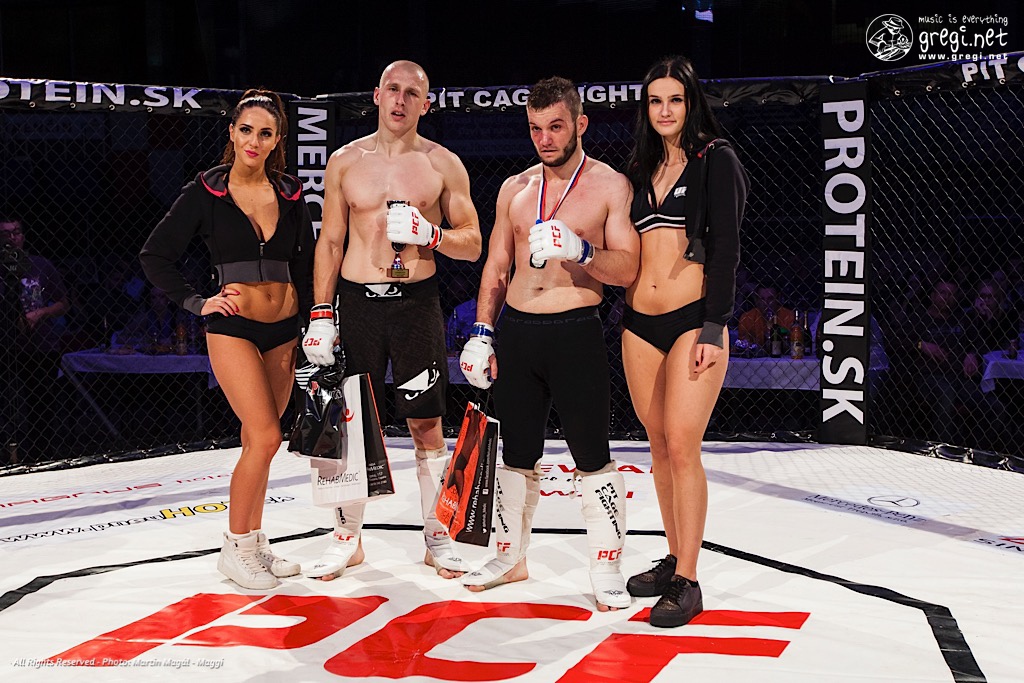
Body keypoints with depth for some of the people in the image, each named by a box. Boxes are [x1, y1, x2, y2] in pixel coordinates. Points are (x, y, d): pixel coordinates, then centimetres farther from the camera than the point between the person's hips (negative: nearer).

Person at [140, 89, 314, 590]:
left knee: (257, 439, 9)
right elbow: (155, 256, 2)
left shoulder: (289, 194, 7)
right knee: (266, 437, -13)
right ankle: (234, 546, 2)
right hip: (233, 327, -4)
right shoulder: (207, 191, -3)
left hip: (283, 331, 4)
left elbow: (306, 263, 16)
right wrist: (197, 303, -4)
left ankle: (254, 543, 20)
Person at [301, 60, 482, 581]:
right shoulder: (345, 161, 7)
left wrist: (429, 234, -15)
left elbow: (472, 244, 5)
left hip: (417, 303, -1)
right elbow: (330, 242, 9)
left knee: (426, 423, 2)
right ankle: (347, 537, 19)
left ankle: (437, 537, 16)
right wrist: (320, 314, 2)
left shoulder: (443, 164, 3)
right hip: (359, 302, 1)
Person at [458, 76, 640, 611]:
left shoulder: (610, 185, -1)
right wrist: (481, 333, 8)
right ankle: (510, 556, 28)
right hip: (515, 332, 5)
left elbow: (628, 269, -9)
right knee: (517, 455, 13)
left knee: (593, 459, -2)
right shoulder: (515, 189, 13)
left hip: (575, 332, -4)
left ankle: (606, 566, 11)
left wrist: (579, 251, -26)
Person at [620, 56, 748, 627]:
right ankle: (675, 559, 22)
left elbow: (725, 246, -9)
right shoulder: (643, 168, 16)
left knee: (683, 447, -10)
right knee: (660, 446, 10)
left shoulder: (715, 159, -2)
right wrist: (625, 313, 15)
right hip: (640, 322, 6)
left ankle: (688, 584, -4)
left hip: (693, 318, -6)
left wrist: (714, 328, -15)